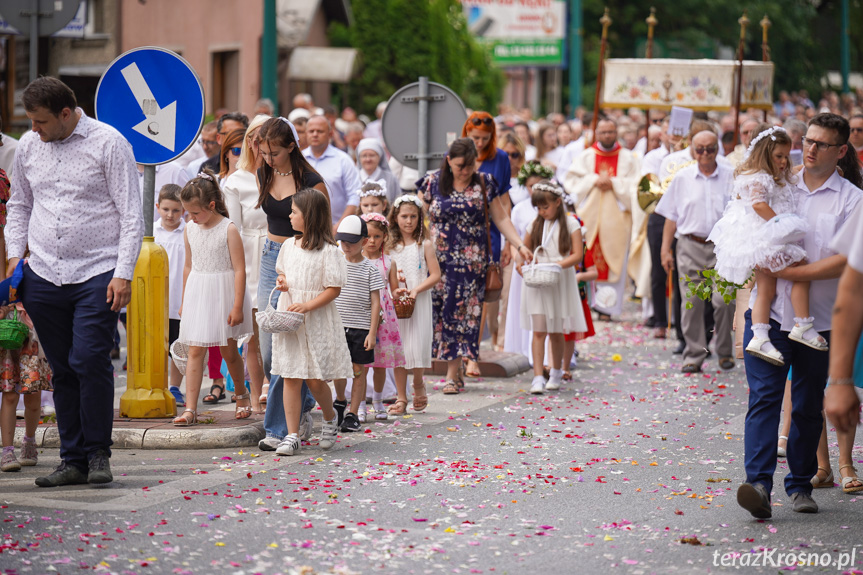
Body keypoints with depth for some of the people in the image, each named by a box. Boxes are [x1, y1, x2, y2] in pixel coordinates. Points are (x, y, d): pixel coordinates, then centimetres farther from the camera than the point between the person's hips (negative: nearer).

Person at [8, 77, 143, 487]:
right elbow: (18, 206, 23)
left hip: (98, 274, -4)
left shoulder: (108, 143, -4)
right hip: (43, 276, 5)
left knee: (90, 361, -13)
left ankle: (98, 453, 1)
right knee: (62, 371, 6)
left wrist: (123, 273, -12)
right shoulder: (27, 146, 10)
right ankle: (73, 460, 11)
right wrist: (15, 256, 10)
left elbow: (131, 214, -5)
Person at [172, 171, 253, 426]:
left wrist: (237, 306, -16)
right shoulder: (190, 230, 5)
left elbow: (239, 270, -12)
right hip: (197, 295, 4)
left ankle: (242, 394, 35)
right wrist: (184, 302, 17)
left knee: (228, 350, 10)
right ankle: (190, 409, -8)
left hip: (223, 294, -4)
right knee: (195, 350, -5)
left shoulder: (229, 230, -11)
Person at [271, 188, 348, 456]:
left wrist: (307, 306, -21)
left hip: (317, 321, -5)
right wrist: (282, 281, 2)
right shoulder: (288, 246, 10)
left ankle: (330, 419, 29)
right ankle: (292, 435, 3)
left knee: (315, 380, -1)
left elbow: (334, 289, -11)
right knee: (290, 378, 1)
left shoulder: (328, 251, -10)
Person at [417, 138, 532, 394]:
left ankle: (453, 374, 0)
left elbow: (501, 218, 7)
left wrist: (520, 246, -4)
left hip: (471, 262, 0)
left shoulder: (484, 184, 5)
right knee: (434, 310, -6)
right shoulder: (432, 183, 4)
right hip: (437, 260, 0)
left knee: (463, 314, -3)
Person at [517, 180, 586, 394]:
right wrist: (521, 264, -6)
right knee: (538, 330, -9)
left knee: (556, 332, 10)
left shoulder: (570, 224, -2)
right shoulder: (535, 225, 7)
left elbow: (578, 254, -8)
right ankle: (538, 378, -13)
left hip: (560, 282, -1)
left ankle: (556, 374, 28)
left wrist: (557, 265, -22)